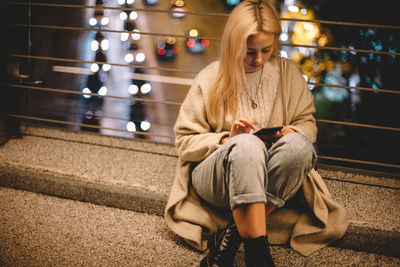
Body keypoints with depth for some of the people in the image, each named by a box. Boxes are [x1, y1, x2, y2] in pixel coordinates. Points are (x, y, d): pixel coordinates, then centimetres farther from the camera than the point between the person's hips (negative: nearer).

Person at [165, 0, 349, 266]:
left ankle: (231, 235, -31)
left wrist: (291, 132, -9)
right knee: (247, 145, -37)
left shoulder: (287, 72, 7)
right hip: (214, 176, -2)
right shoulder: (211, 79, 0)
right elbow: (185, 142, 2)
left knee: (298, 145, -31)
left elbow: (307, 124, 15)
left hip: (268, 178, 3)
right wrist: (227, 138, -16)